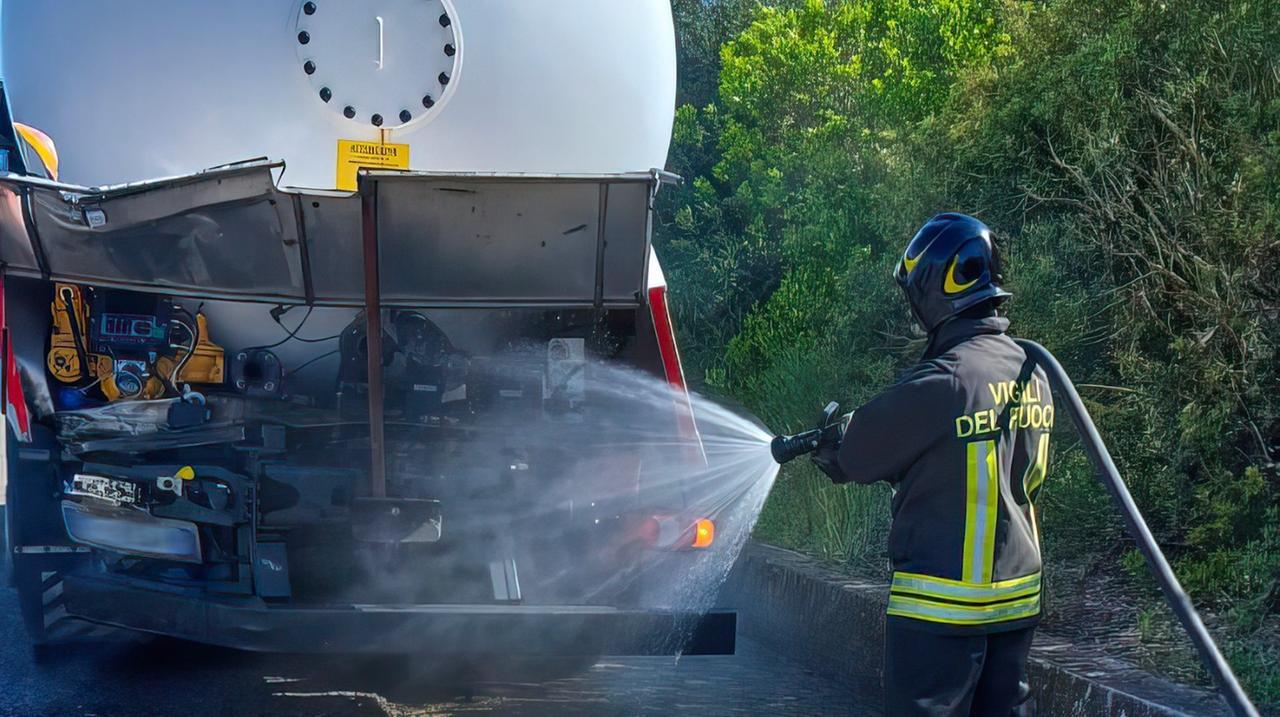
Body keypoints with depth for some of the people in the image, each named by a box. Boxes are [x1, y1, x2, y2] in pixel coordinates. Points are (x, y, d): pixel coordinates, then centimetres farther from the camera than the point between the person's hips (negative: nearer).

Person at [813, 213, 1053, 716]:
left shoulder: (941, 382, -19)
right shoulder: (1031, 374, 6)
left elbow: (855, 455, -8)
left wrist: (825, 449, 15)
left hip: (942, 605, -8)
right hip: (1017, 598, 8)